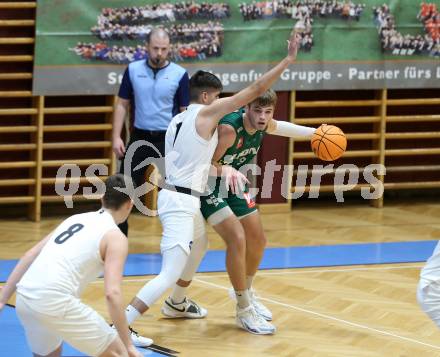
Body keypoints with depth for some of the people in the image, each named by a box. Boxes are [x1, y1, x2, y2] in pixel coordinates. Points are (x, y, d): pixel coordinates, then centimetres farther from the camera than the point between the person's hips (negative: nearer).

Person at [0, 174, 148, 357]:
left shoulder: (76, 218, 23)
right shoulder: (115, 237, 2)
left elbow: (30, 256, 19)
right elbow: (112, 293, -10)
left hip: (24, 297, 7)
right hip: (55, 302, -7)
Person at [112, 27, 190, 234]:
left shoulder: (179, 74, -4)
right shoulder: (133, 70, 1)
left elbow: (186, 112, -1)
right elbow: (122, 105, 7)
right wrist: (116, 137, -1)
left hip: (168, 140, -2)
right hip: (139, 137, 2)